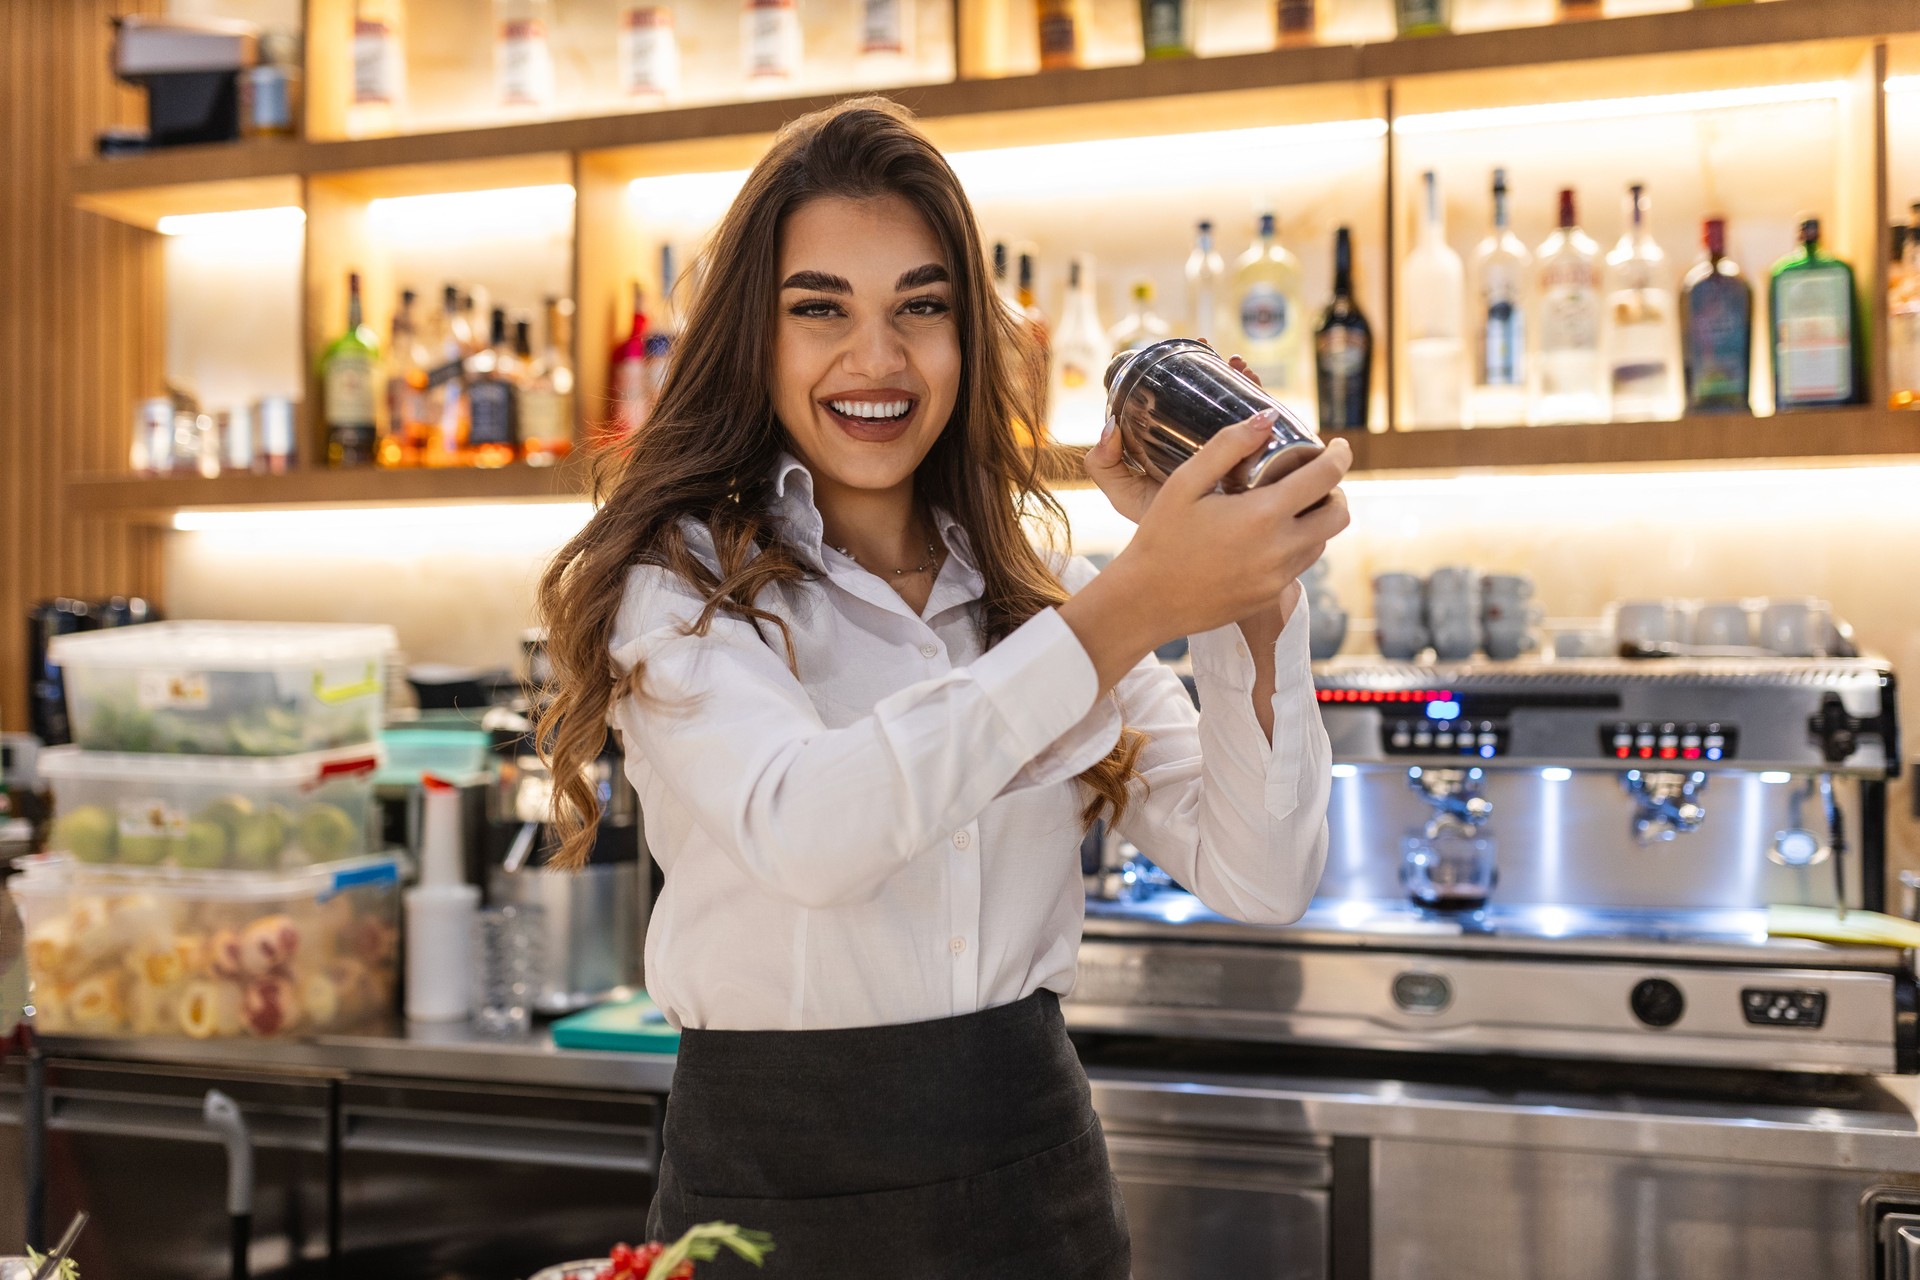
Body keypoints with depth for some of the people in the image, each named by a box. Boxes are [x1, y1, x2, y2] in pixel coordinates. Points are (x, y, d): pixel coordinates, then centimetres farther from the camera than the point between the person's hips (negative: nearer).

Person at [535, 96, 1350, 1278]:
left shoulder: (1037, 587, 3)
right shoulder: (676, 582, -9)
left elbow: (1261, 879, -5)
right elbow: (806, 835, -28)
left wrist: (1253, 607, -20)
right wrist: (1128, 611, -32)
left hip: (1036, 1174, 4)